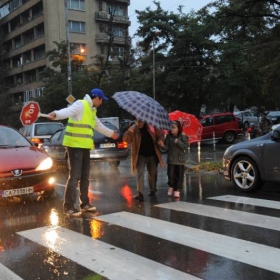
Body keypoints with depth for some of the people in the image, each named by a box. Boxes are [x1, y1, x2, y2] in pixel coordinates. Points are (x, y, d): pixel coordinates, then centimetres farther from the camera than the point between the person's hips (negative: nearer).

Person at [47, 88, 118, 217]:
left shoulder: (91, 110, 20)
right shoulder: (80, 104, -10)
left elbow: (99, 125, 36)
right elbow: (68, 111, -31)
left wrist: (111, 133, 49)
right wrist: (56, 114, -51)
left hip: (85, 146, 10)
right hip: (75, 145, -10)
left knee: (84, 176, 14)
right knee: (74, 176, -10)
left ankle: (84, 204, 25)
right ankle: (69, 207, -4)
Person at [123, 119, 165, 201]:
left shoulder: (151, 127, -7)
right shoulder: (133, 129, -8)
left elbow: (161, 134, 6)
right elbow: (125, 139, -16)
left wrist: (160, 140, -13)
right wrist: (129, 132, -34)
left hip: (152, 155, 2)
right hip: (140, 155, -1)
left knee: (153, 173, 16)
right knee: (140, 173, -15)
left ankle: (153, 190, 38)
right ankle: (140, 193, -17)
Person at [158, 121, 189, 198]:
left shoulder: (183, 136, -5)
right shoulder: (169, 136, -2)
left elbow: (185, 146, -13)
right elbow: (167, 148, -5)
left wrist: (178, 142, -23)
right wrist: (163, 146, -26)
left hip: (180, 159, -1)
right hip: (171, 159, 1)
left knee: (179, 175, 3)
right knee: (171, 174, -5)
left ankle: (177, 190, 17)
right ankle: (171, 186, 22)